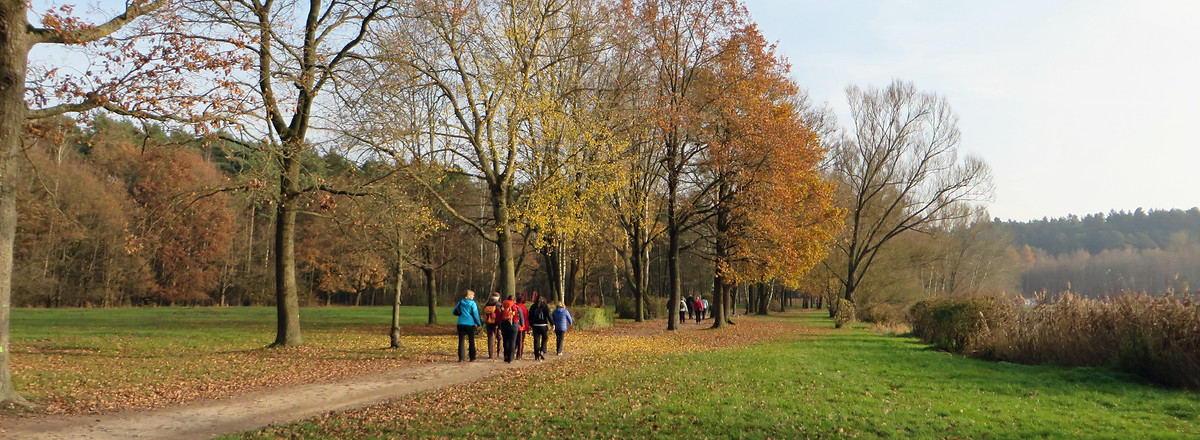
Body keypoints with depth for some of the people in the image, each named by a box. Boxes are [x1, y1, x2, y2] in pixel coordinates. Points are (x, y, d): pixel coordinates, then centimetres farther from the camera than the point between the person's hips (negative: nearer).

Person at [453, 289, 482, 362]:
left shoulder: (460, 302, 7)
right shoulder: (473, 303, -4)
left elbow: (454, 312, 9)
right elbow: (475, 314, -6)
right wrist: (479, 324, 3)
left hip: (461, 323, 3)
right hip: (470, 324, -3)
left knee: (461, 341, 5)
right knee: (471, 341, 6)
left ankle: (461, 358, -1)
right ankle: (472, 358, 6)